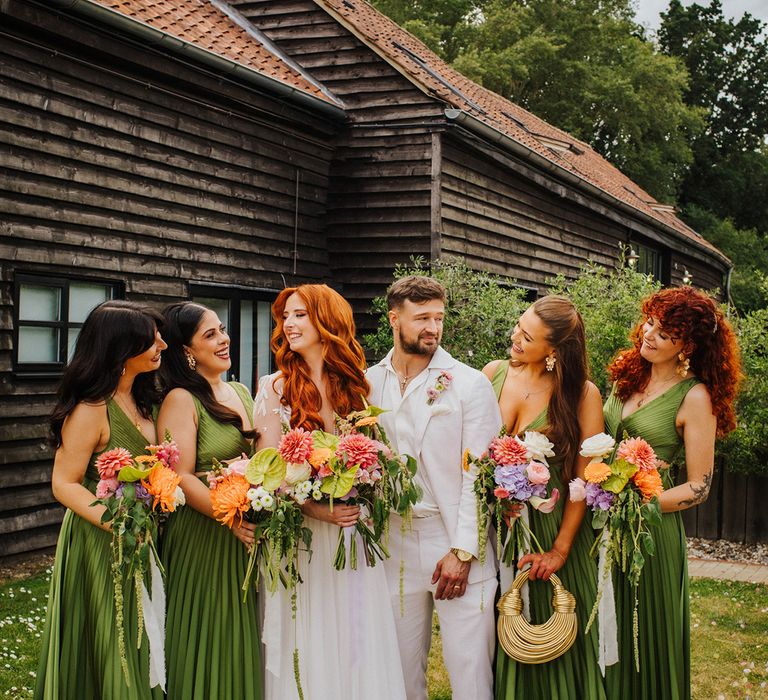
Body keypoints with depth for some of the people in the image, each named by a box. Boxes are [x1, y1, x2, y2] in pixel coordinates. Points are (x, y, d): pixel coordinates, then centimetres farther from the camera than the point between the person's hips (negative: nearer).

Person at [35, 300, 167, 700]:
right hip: (102, 545, -8)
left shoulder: (140, 400, 5)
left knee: (140, 643, 18)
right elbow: (64, 484, -20)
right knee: (108, 648, 5)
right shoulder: (91, 409, -21)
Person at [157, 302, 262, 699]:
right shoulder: (181, 400, -11)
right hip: (203, 537, -7)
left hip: (249, 533, 7)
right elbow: (181, 477, -18)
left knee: (242, 636, 16)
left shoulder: (242, 393, 11)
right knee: (208, 640, 5)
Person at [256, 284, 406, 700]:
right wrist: (319, 510, -18)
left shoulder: (356, 385, 7)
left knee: (358, 642, 8)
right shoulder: (275, 388, -3)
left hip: (355, 528, 3)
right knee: (310, 646, 3)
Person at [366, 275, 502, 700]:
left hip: (457, 542, -3)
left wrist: (463, 552, -11)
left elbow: (479, 475, -6)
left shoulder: (471, 384, -3)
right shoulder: (369, 385, 5)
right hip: (393, 543, 3)